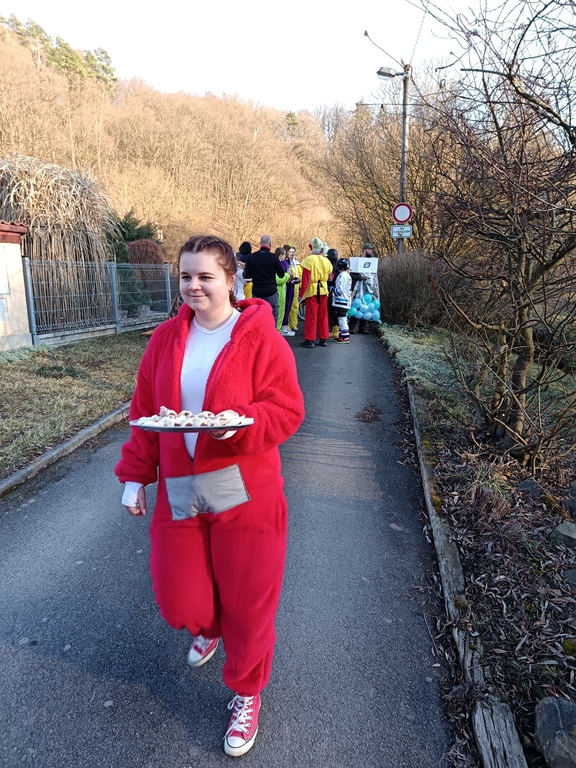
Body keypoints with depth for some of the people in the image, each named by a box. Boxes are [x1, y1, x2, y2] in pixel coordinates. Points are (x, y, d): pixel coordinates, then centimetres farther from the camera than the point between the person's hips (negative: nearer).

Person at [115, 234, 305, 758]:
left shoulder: (260, 336, -9)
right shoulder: (166, 339, 5)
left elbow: (287, 410, -12)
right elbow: (144, 412, 9)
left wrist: (240, 421, -31)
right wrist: (135, 476, 8)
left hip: (243, 492, -3)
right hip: (178, 492, 4)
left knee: (247, 602, 9)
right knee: (179, 601, 13)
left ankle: (246, 694, 40)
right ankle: (209, 627, 53)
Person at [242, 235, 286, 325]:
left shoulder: (252, 256, 0)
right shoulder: (273, 257, -9)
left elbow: (247, 275, 6)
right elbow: (281, 274, -2)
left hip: (256, 292, 3)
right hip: (270, 291, -3)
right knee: (272, 317, 4)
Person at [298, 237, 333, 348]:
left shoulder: (308, 260, -10)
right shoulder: (326, 261, 3)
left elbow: (305, 279, -13)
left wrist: (301, 293, -8)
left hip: (312, 290, -4)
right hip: (323, 290, 4)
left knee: (311, 316, 0)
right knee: (323, 315, 12)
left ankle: (310, 340, 1)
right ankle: (324, 339, 17)